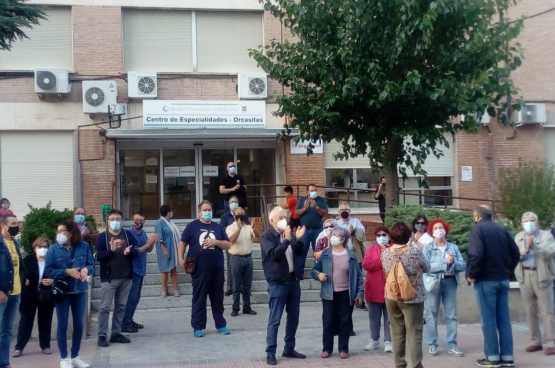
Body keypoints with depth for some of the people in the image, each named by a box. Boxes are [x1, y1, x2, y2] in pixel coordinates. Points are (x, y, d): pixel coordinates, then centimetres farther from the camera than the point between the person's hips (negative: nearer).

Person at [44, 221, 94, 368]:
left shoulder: (83, 246, -2)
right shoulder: (53, 249, -7)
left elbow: (91, 265, 2)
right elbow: (48, 271, -11)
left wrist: (86, 269, -20)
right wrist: (67, 272, -22)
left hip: (80, 291, 2)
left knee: (79, 324, 8)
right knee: (63, 325, 2)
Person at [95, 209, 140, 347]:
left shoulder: (128, 235, 5)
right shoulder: (102, 236, -4)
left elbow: (136, 252, 4)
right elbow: (98, 255, -12)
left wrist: (129, 252, -18)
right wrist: (111, 250, -27)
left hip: (126, 278, 4)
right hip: (109, 278, -4)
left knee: (121, 307, 11)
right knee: (105, 307, -3)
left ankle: (116, 333, 20)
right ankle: (102, 336, 1)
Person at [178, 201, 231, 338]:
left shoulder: (218, 227, 11)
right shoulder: (192, 226, 3)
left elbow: (228, 245, 8)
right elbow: (183, 243, 3)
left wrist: (215, 242, -10)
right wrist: (181, 258, -10)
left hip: (217, 268, 3)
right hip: (199, 269, -3)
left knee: (218, 298, 10)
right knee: (199, 299, 2)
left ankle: (221, 325, 20)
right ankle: (197, 327, 9)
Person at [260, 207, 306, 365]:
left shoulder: (289, 233, 9)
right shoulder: (266, 236, -8)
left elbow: (300, 252, 10)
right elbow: (274, 254, -22)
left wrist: (298, 239, -7)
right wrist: (286, 240, -27)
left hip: (293, 279, 7)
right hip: (277, 282, -7)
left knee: (293, 317, 13)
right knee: (275, 319, -4)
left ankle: (289, 349, 24)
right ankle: (270, 353, 3)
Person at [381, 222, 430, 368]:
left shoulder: (385, 253, -7)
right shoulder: (415, 252, -16)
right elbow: (427, 268, 1)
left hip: (391, 297, 3)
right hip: (412, 297, -3)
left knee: (397, 333, 13)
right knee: (414, 334, 2)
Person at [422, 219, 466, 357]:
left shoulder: (454, 247, 9)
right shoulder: (428, 247, 1)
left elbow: (463, 265, 2)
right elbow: (426, 267, -13)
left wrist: (453, 263, -17)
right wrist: (445, 262, -17)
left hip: (450, 282, 2)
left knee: (451, 314, 4)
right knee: (432, 314, 2)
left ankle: (451, 345, 10)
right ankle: (432, 344, 8)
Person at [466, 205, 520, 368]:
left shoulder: (477, 229, -8)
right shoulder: (502, 229, 11)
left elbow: (476, 255, -22)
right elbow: (515, 253, 9)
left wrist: (471, 274, -10)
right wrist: (506, 270, 15)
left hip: (485, 280, -6)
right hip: (503, 280, 6)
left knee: (488, 320, 0)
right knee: (504, 319, 9)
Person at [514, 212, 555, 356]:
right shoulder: (518, 237, 12)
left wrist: (534, 246, -22)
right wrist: (525, 249, -15)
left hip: (542, 276, -3)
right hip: (525, 277, 4)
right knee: (530, 311, 7)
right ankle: (536, 342, 15)